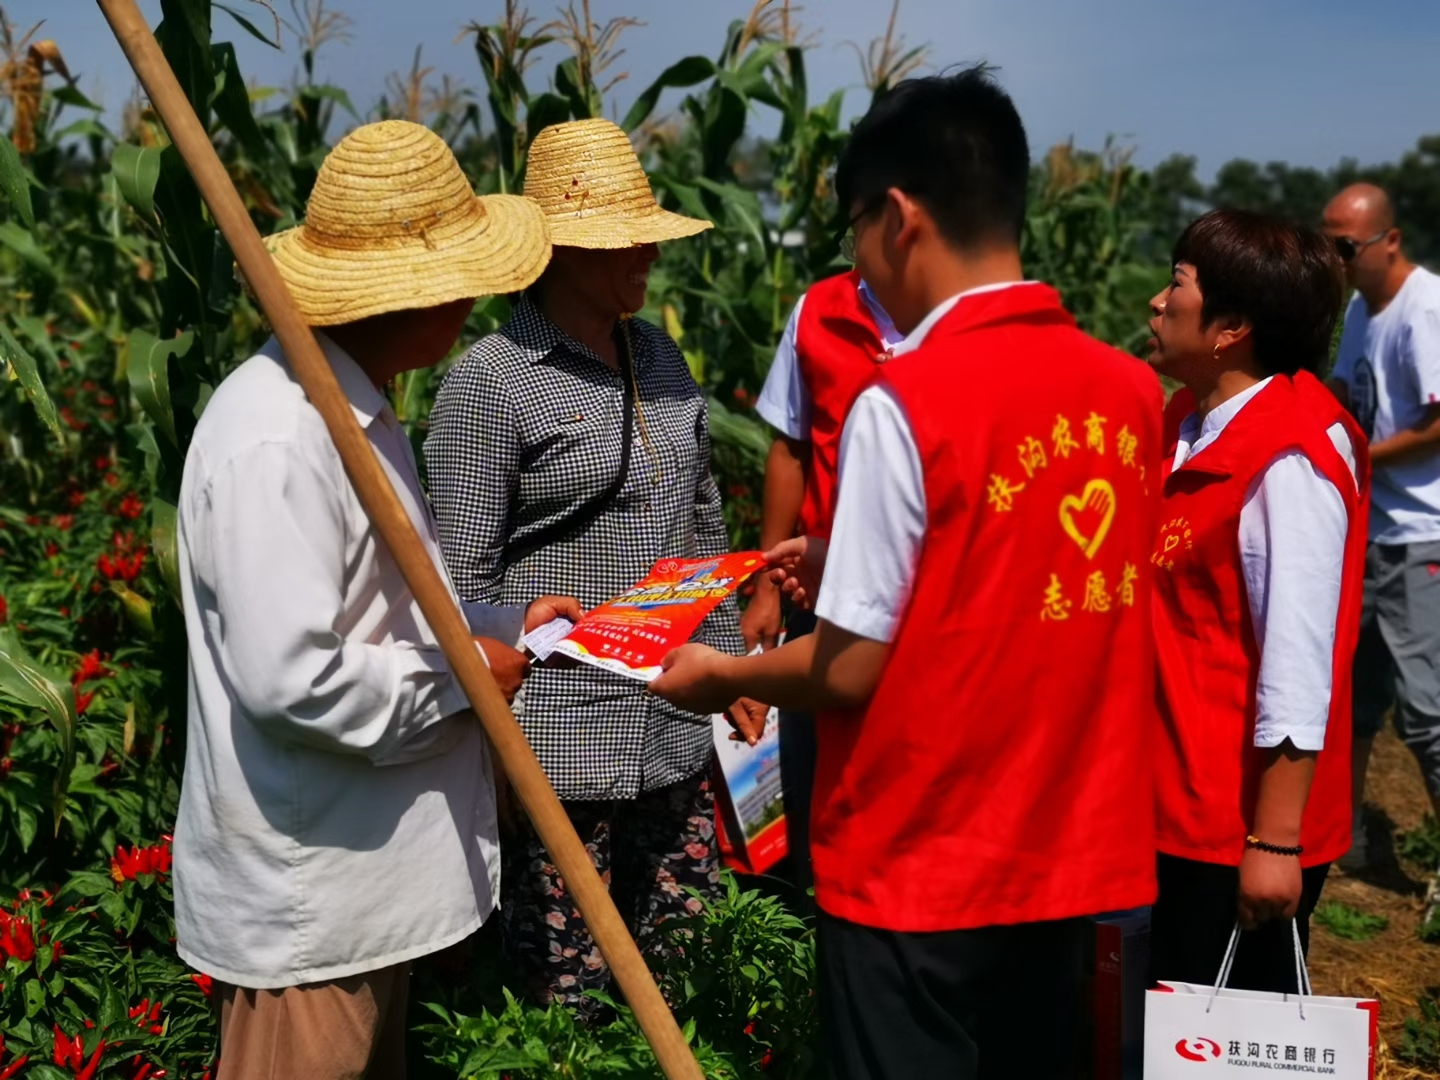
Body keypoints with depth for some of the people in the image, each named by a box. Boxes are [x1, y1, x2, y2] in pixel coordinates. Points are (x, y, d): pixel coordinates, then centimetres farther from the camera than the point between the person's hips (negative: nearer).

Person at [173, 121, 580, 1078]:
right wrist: (467, 672, -17)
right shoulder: (277, 443, -25)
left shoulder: (352, 405, 9)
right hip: (304, 898, -10)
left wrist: (503, 627, 6)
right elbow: (292, 678, -30)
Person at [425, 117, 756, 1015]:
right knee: (567, 1000, 5)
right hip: (559, 742, -6)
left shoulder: (661, 358, 10)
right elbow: (465, 577, -9)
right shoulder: (491, 381, -10)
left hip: (679, 735, 6)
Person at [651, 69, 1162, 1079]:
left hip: (918, 872, -6)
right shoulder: (1131, 389, 0)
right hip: (1074, 856, 6)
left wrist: (720, 675, 2)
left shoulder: (904, 403, -19)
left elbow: (850, 670, -16)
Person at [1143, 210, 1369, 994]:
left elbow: (1299, 665, -23)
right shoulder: (1190, 425, 7)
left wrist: (1274, 840, -22)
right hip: (1178, 810, 8)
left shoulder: (1289, 458, -21)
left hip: (1243, 829, -8)